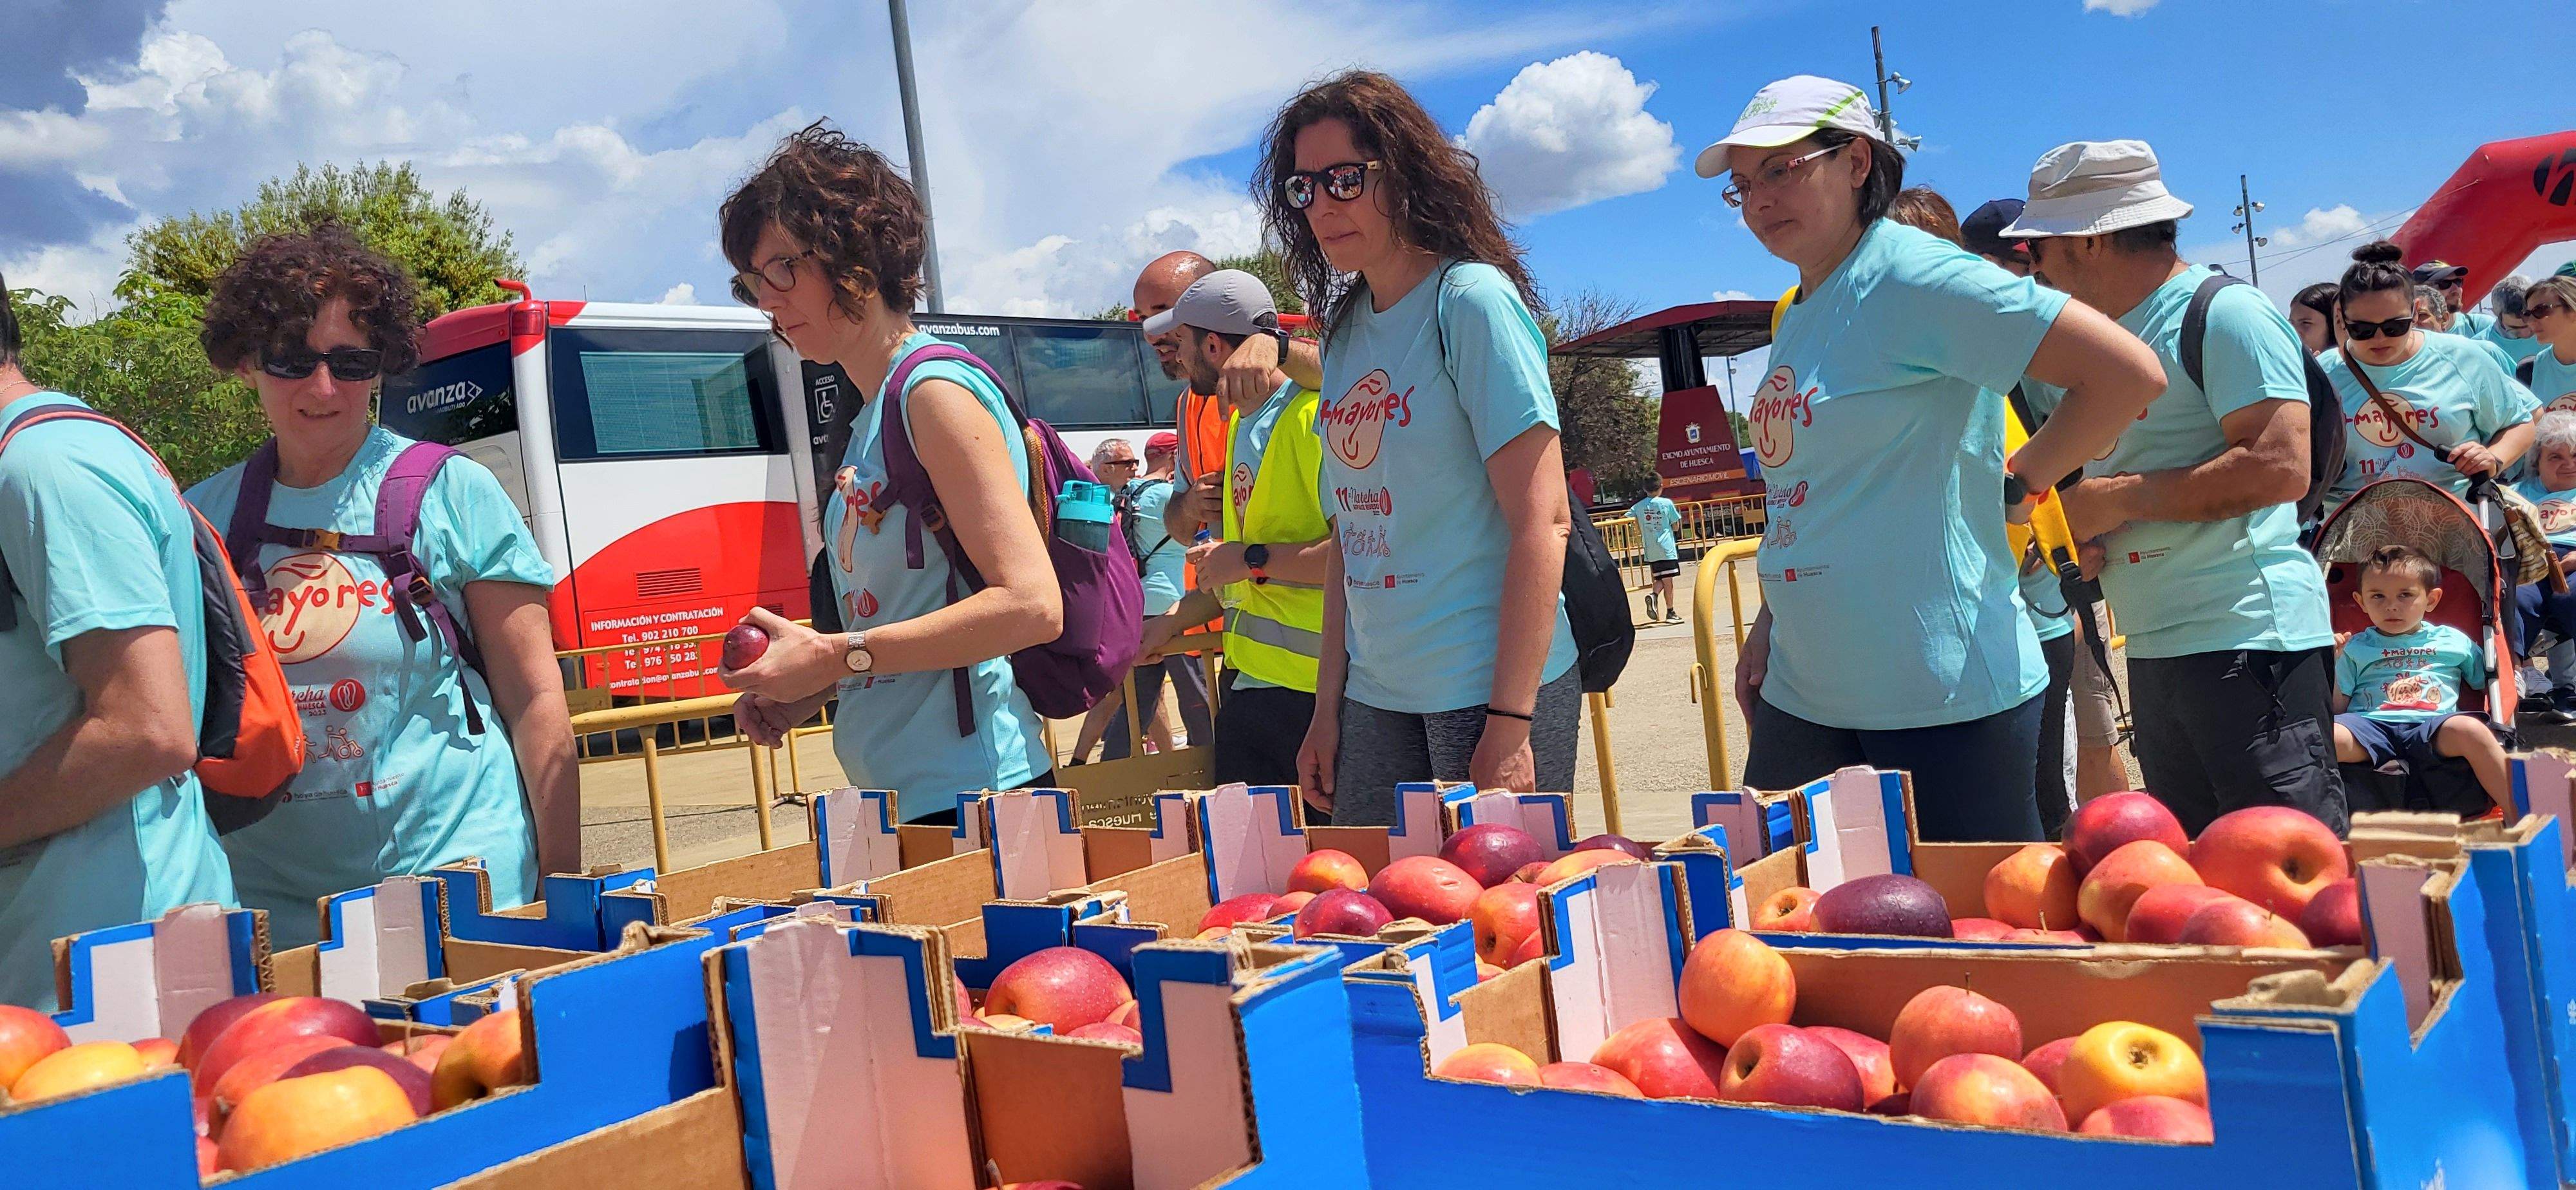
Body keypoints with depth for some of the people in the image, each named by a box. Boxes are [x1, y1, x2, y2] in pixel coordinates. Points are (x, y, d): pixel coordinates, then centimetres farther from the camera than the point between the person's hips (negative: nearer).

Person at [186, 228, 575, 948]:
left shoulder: (452, 492, -4)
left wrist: (563, 887, -7)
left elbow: (535, 699, -4)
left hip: (456, 880, -3)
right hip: (268, 903, 3)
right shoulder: (202, 517, 5)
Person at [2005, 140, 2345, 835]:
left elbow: (2281, 466, -20)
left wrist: (2117, 498, -15)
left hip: (2246, 638, -9)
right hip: (2153, 646, 9)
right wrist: (2077, 531, 5)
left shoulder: (2226, 313, -9)